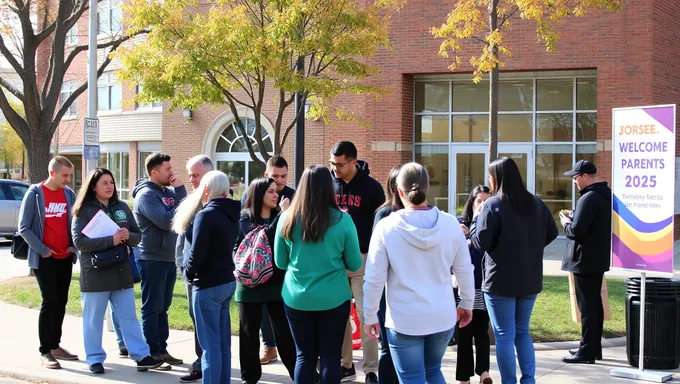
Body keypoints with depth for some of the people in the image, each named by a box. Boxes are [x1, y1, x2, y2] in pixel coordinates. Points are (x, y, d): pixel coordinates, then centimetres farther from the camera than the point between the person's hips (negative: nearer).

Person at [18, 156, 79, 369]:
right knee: (50, 301, -9)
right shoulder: (35, 194, -9)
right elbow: (24, 227, -9)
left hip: (65, 257, 5)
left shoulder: (69, 194, 4)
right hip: (44, 259, -5)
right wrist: (42, 249, -14)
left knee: (61, 302, 10)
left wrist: (74, 246, -2)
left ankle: (55, 345, 21)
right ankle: (45, 352, -3)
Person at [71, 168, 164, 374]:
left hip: (121, 271, 4)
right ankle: (95, 359, 16)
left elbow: (138, 235, 10)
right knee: (94, 319, 5)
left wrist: (128, 236, -14)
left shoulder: (122, 207, 8)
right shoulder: (84, 210, -6)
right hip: (95, 274, -4)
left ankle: (141, 356, 11)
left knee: (129, 317, 8)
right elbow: (79, 241, -17)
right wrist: (111, 240, -24)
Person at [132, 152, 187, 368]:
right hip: (152, 260, -8)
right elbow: (166, 221, -24)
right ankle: (152, 354, 6)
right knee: (152, 309, -1)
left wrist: (180, 190, -7)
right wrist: (178, 192, -15)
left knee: (163, 308, 14)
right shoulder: (146, 194, -13)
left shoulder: (168, 192, 11)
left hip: (169, 259, 8)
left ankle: (162, 350, 21)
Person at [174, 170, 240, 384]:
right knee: (223, 342, 13)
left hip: (208, 284, -8)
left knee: (210, 344, -3)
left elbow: (197, 253, -18)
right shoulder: (231, 214, 9)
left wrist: (188, 273, -2)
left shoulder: (206, 214, -16)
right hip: (227, 281, 8)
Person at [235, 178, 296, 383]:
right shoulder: (245, 218, -3)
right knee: (249, 332, 9)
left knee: (284, 332, 1)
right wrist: (283, 216, -23)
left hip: (277, 283, 1)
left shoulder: (279, 217, 5)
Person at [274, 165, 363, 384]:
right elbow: (355, 265, -1)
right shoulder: (341, 220, -10)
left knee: (304, 355, 12)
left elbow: (280, 262, 6)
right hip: (333, 298, -2)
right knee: (330, 356, 7)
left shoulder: (287, 218, -5)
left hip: (297, 298, 2)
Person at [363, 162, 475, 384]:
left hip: (404, 320, -3)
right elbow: (464, 270, 3)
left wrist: (370, 316, 3)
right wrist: (467, 304, 19)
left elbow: (374, 279, -10)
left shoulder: (386, 227, -13)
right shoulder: (450, 224, -5)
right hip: (442, 316, 3)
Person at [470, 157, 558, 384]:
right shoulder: (536, 203, 7)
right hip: (530, 280, 6)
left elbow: (481, 242, -14)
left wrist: (477, 218, 0)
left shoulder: (493, 205, -14)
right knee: (522, 332, 18)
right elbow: (551, 233, 14)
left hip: (501, 281, -6)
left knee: (504, 335, 2)